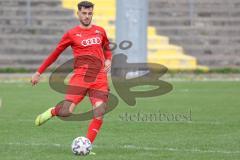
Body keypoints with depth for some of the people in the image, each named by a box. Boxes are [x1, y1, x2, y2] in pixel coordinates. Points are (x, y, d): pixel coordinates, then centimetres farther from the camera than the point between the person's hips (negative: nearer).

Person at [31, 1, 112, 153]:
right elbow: (55, 54, 11)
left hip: (100, 79, 3)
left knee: (99, 114, -12)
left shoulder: (100, 31, 15)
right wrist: (39, 72, 11)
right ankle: (52, 112, 19)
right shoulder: (72, 34, 5)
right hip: (80, 76, -3)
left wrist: (108, 60, 9)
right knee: (67, 112, -16)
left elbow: (107, 48, 32)